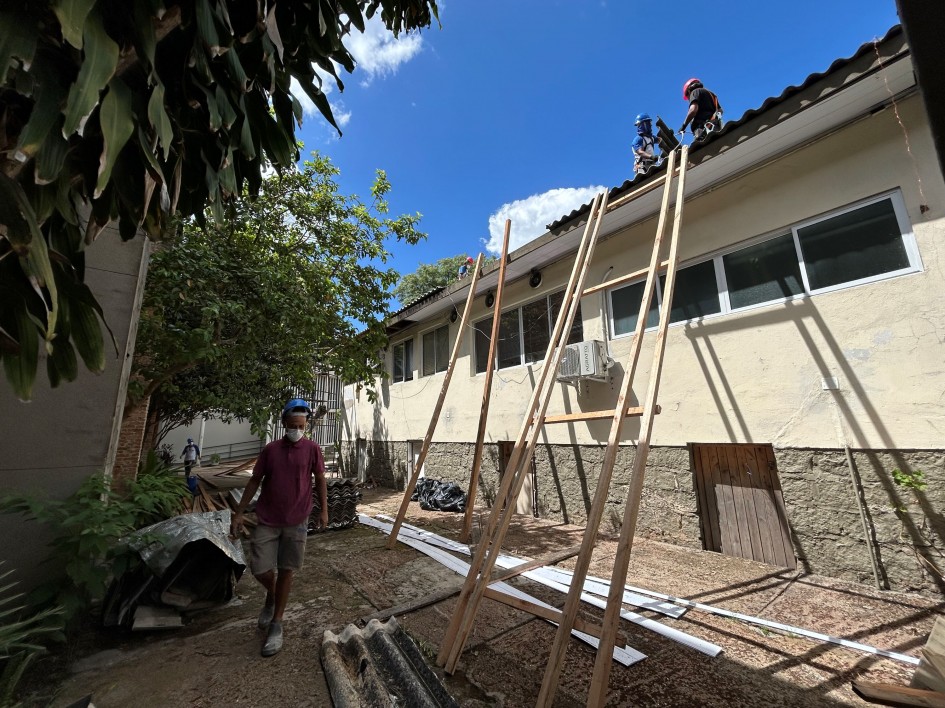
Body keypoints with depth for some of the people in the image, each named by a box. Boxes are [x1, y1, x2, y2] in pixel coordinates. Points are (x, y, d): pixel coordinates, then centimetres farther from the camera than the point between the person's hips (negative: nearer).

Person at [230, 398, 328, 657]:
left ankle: (276, 625, 24)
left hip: (296, 522, -1)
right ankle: (271, 596, 37)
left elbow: (320, 480, 1)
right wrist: (238, 513, 3)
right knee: (259, 569, 2)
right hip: (267, 520, 2)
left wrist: (324, 510, -4)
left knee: (286, 571, 7)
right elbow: (255, 481, 5)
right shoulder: (271, 449, -1)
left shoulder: (312, 449, -5)